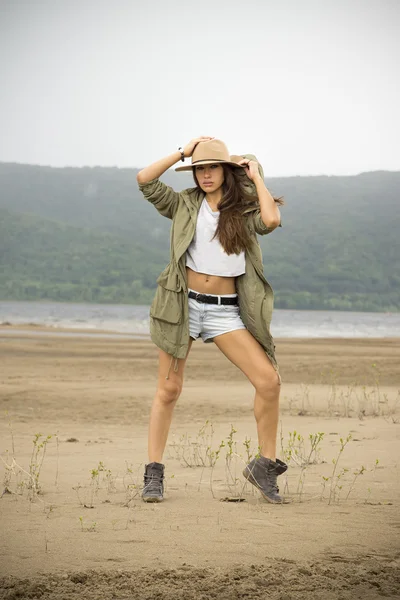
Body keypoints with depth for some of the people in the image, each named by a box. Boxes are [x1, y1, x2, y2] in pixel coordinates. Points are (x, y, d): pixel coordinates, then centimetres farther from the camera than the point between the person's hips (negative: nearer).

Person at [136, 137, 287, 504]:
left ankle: (265, 465, 4)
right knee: (169, 390, 1)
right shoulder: (185, 205, 6)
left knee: (269, 381, -11)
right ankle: (153, 475, 10)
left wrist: (256, 176, -4)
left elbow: (272, 220, -18)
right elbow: (145, 180, -5)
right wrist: (183, 152, -1)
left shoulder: (245, 211, 4)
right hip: (183, 304, 0)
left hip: (225, 310, 0)